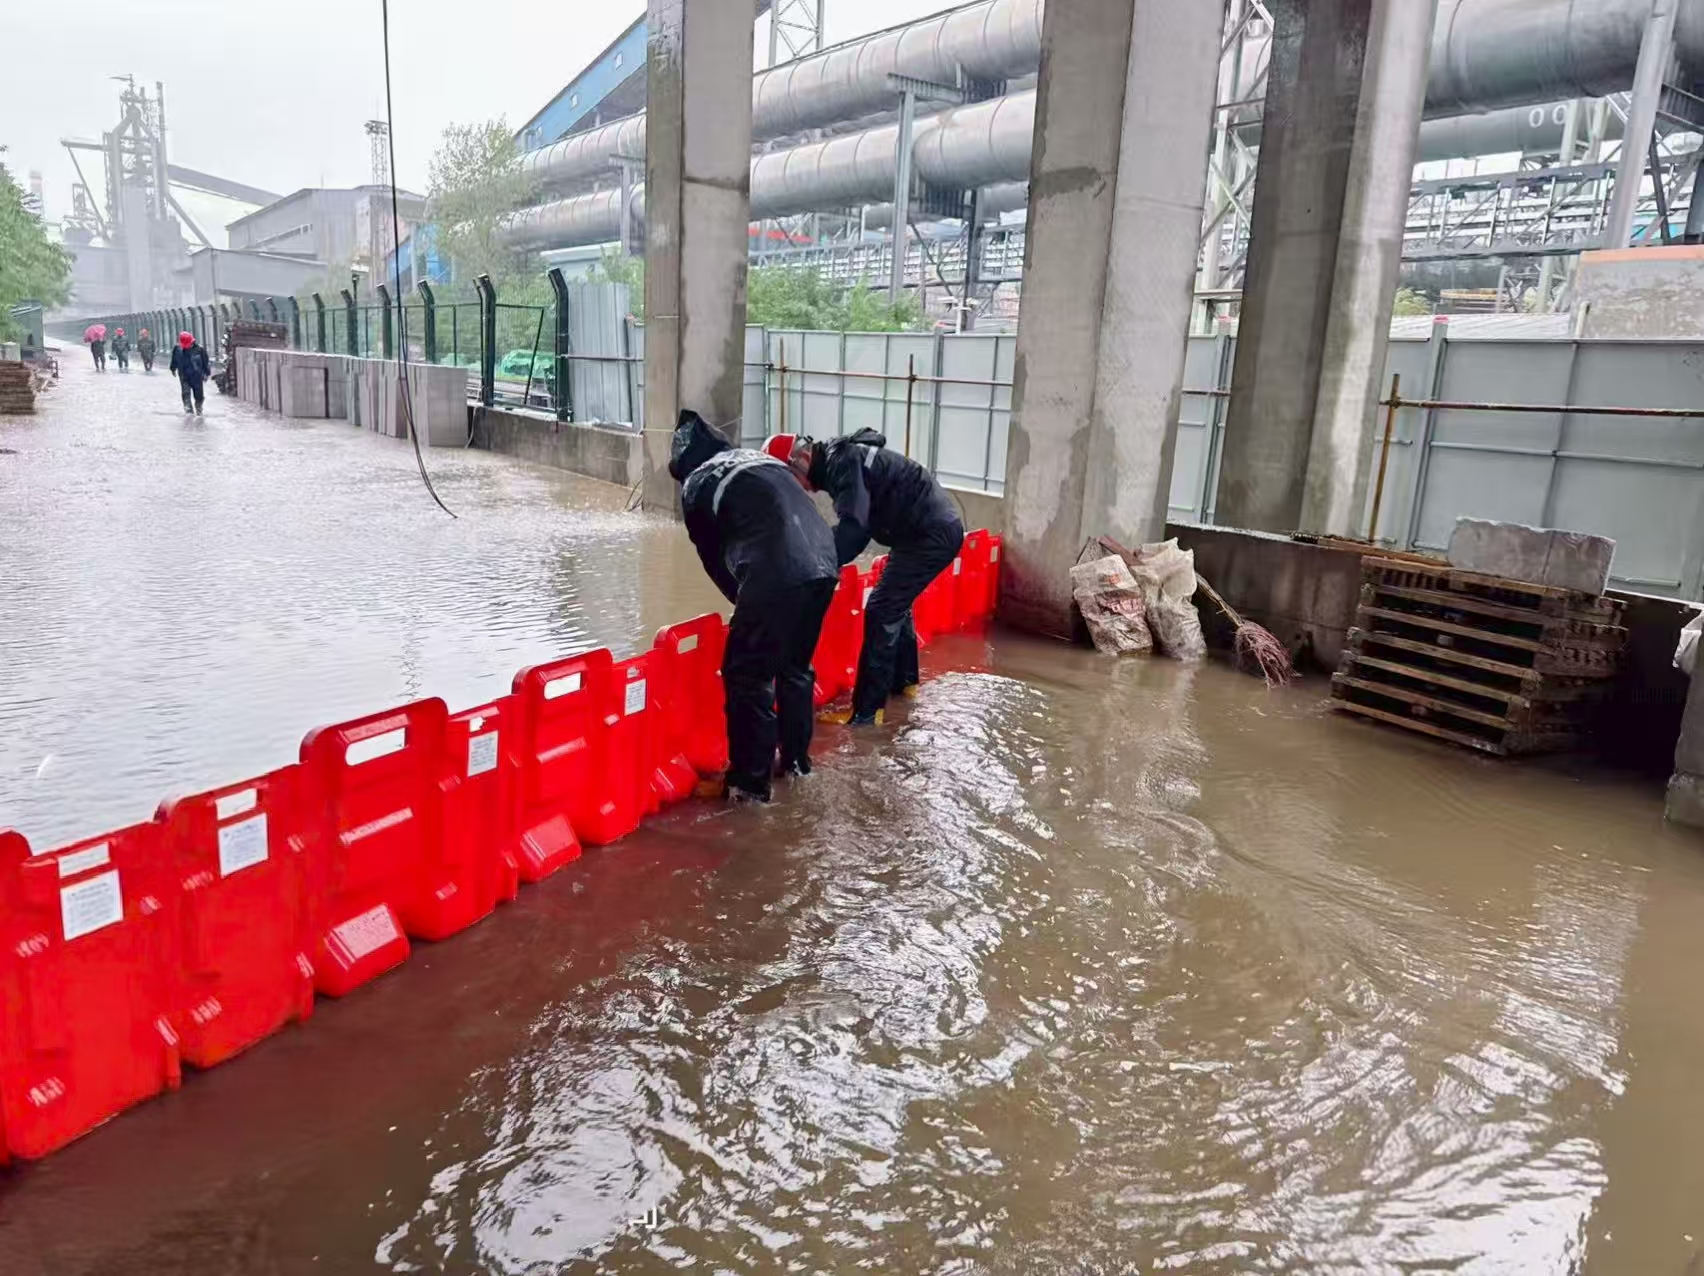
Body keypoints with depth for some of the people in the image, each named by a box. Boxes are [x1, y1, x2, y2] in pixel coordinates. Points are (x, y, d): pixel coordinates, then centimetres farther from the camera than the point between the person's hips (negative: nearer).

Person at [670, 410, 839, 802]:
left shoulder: (696, 485, 12)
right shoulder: (761, 459, 28)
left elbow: (713, 557, 17)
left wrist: (745, 599, 32)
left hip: (777, 575, -7)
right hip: (824, 563, 7)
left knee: (747, 676, 6)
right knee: (796, 666, 24)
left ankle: (751, 780, 13)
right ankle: (796, 758, 36)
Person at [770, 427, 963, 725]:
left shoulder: (843, 463, -19)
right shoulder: (839, 459, 12)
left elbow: (852, 529, -31)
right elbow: (860, 524, 16)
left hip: (931, 536, -10)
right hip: (938, 529, 10)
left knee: (881, 613, -8)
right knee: (896, 605, 23)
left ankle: (866, 711, -4)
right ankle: (904, 681, 39)